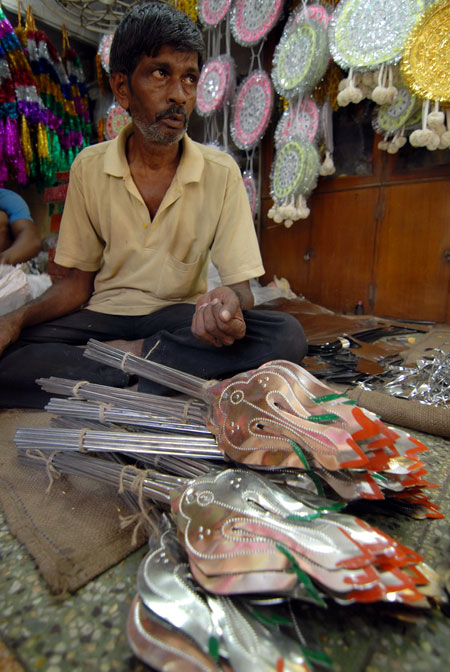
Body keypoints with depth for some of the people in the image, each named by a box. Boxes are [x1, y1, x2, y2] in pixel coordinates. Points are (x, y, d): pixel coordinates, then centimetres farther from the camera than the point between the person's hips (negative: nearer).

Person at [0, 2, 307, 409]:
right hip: (104, 316, 2)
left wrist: (228, 302, -32)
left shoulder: (221, 173, -5)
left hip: (182, 317, 0)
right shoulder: (89, 168, -1)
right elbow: (78, 282, 4)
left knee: (286, 334, -26)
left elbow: (241, 283, -7)